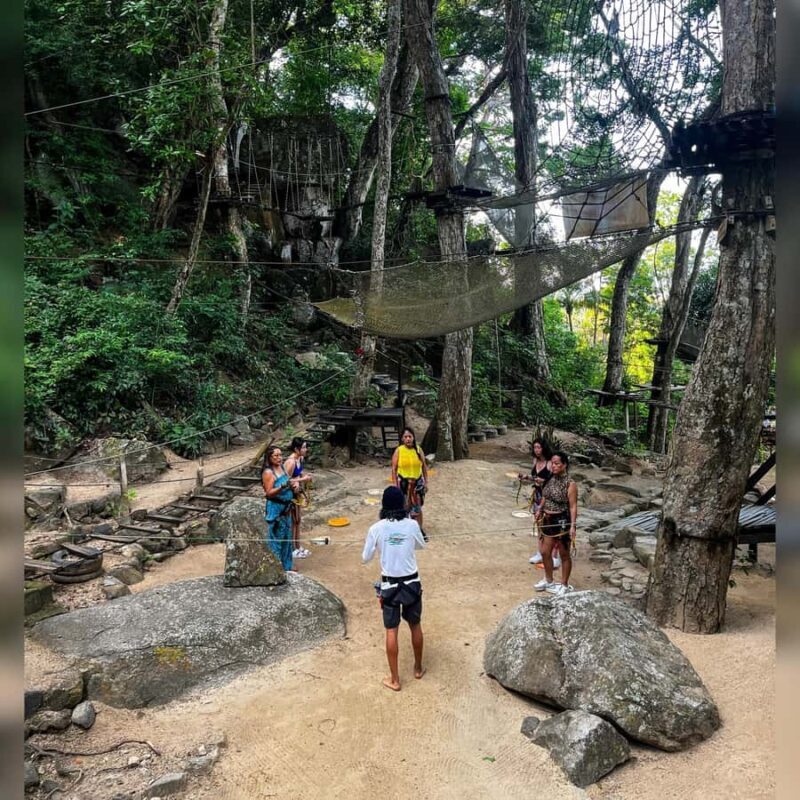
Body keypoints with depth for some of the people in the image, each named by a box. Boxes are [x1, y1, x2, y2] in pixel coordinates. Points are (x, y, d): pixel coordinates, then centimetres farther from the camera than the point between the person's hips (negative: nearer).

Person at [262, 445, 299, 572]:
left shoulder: (282, 467, 7)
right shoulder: (268, 472, -16)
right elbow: (269, 493, -18)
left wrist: (293, 484, -2)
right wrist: (283, 486, -31)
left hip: (286, 507, 9)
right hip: (275, 509, -9)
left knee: (286, 537, 17)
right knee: (276, 537, -1)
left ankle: (285, 565, 30)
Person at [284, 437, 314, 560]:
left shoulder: (300, 458, 1)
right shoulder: (291, 462, -27)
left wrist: (305, 475, -3)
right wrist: (302, 479, -24)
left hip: (297, 493, 9)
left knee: (297, 520, 18)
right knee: (293, 522, 4)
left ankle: (298, 547, 31)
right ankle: (293, 550, 17)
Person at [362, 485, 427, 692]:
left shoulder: (376, 528, -14)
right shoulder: (411, 525, -11)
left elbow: (366, 558, -3)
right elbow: (421, 545, 9)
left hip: (389, 585, -1)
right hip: (412, 583, 1)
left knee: (391, 631, 11)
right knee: (415, 626, 20)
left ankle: (394, 679, 19)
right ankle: (418, 668, 37)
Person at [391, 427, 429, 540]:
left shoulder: (418, 449, -1)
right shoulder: (399, 451, -8)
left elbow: (424, 466, 6)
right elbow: (394, 469, -6)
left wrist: (426, 482, 5)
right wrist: (395, 485, -9)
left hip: (417, 482, 2)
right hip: (403, 482, -2)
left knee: (417, 507, 11)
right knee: (404, 507, 8)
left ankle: (420, 530, 23)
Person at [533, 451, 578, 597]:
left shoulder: (570, 484, -16)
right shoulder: (551, 480, 4)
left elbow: (573, 506, -18)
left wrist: (572, 526, -22)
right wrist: (540, 510, 10)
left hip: (562, 521, -7)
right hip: (548, 520, 7)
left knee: (564, 554, 9)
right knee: (545, 552, 15)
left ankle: (564, 585, 24)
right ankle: (548, 581, 35)